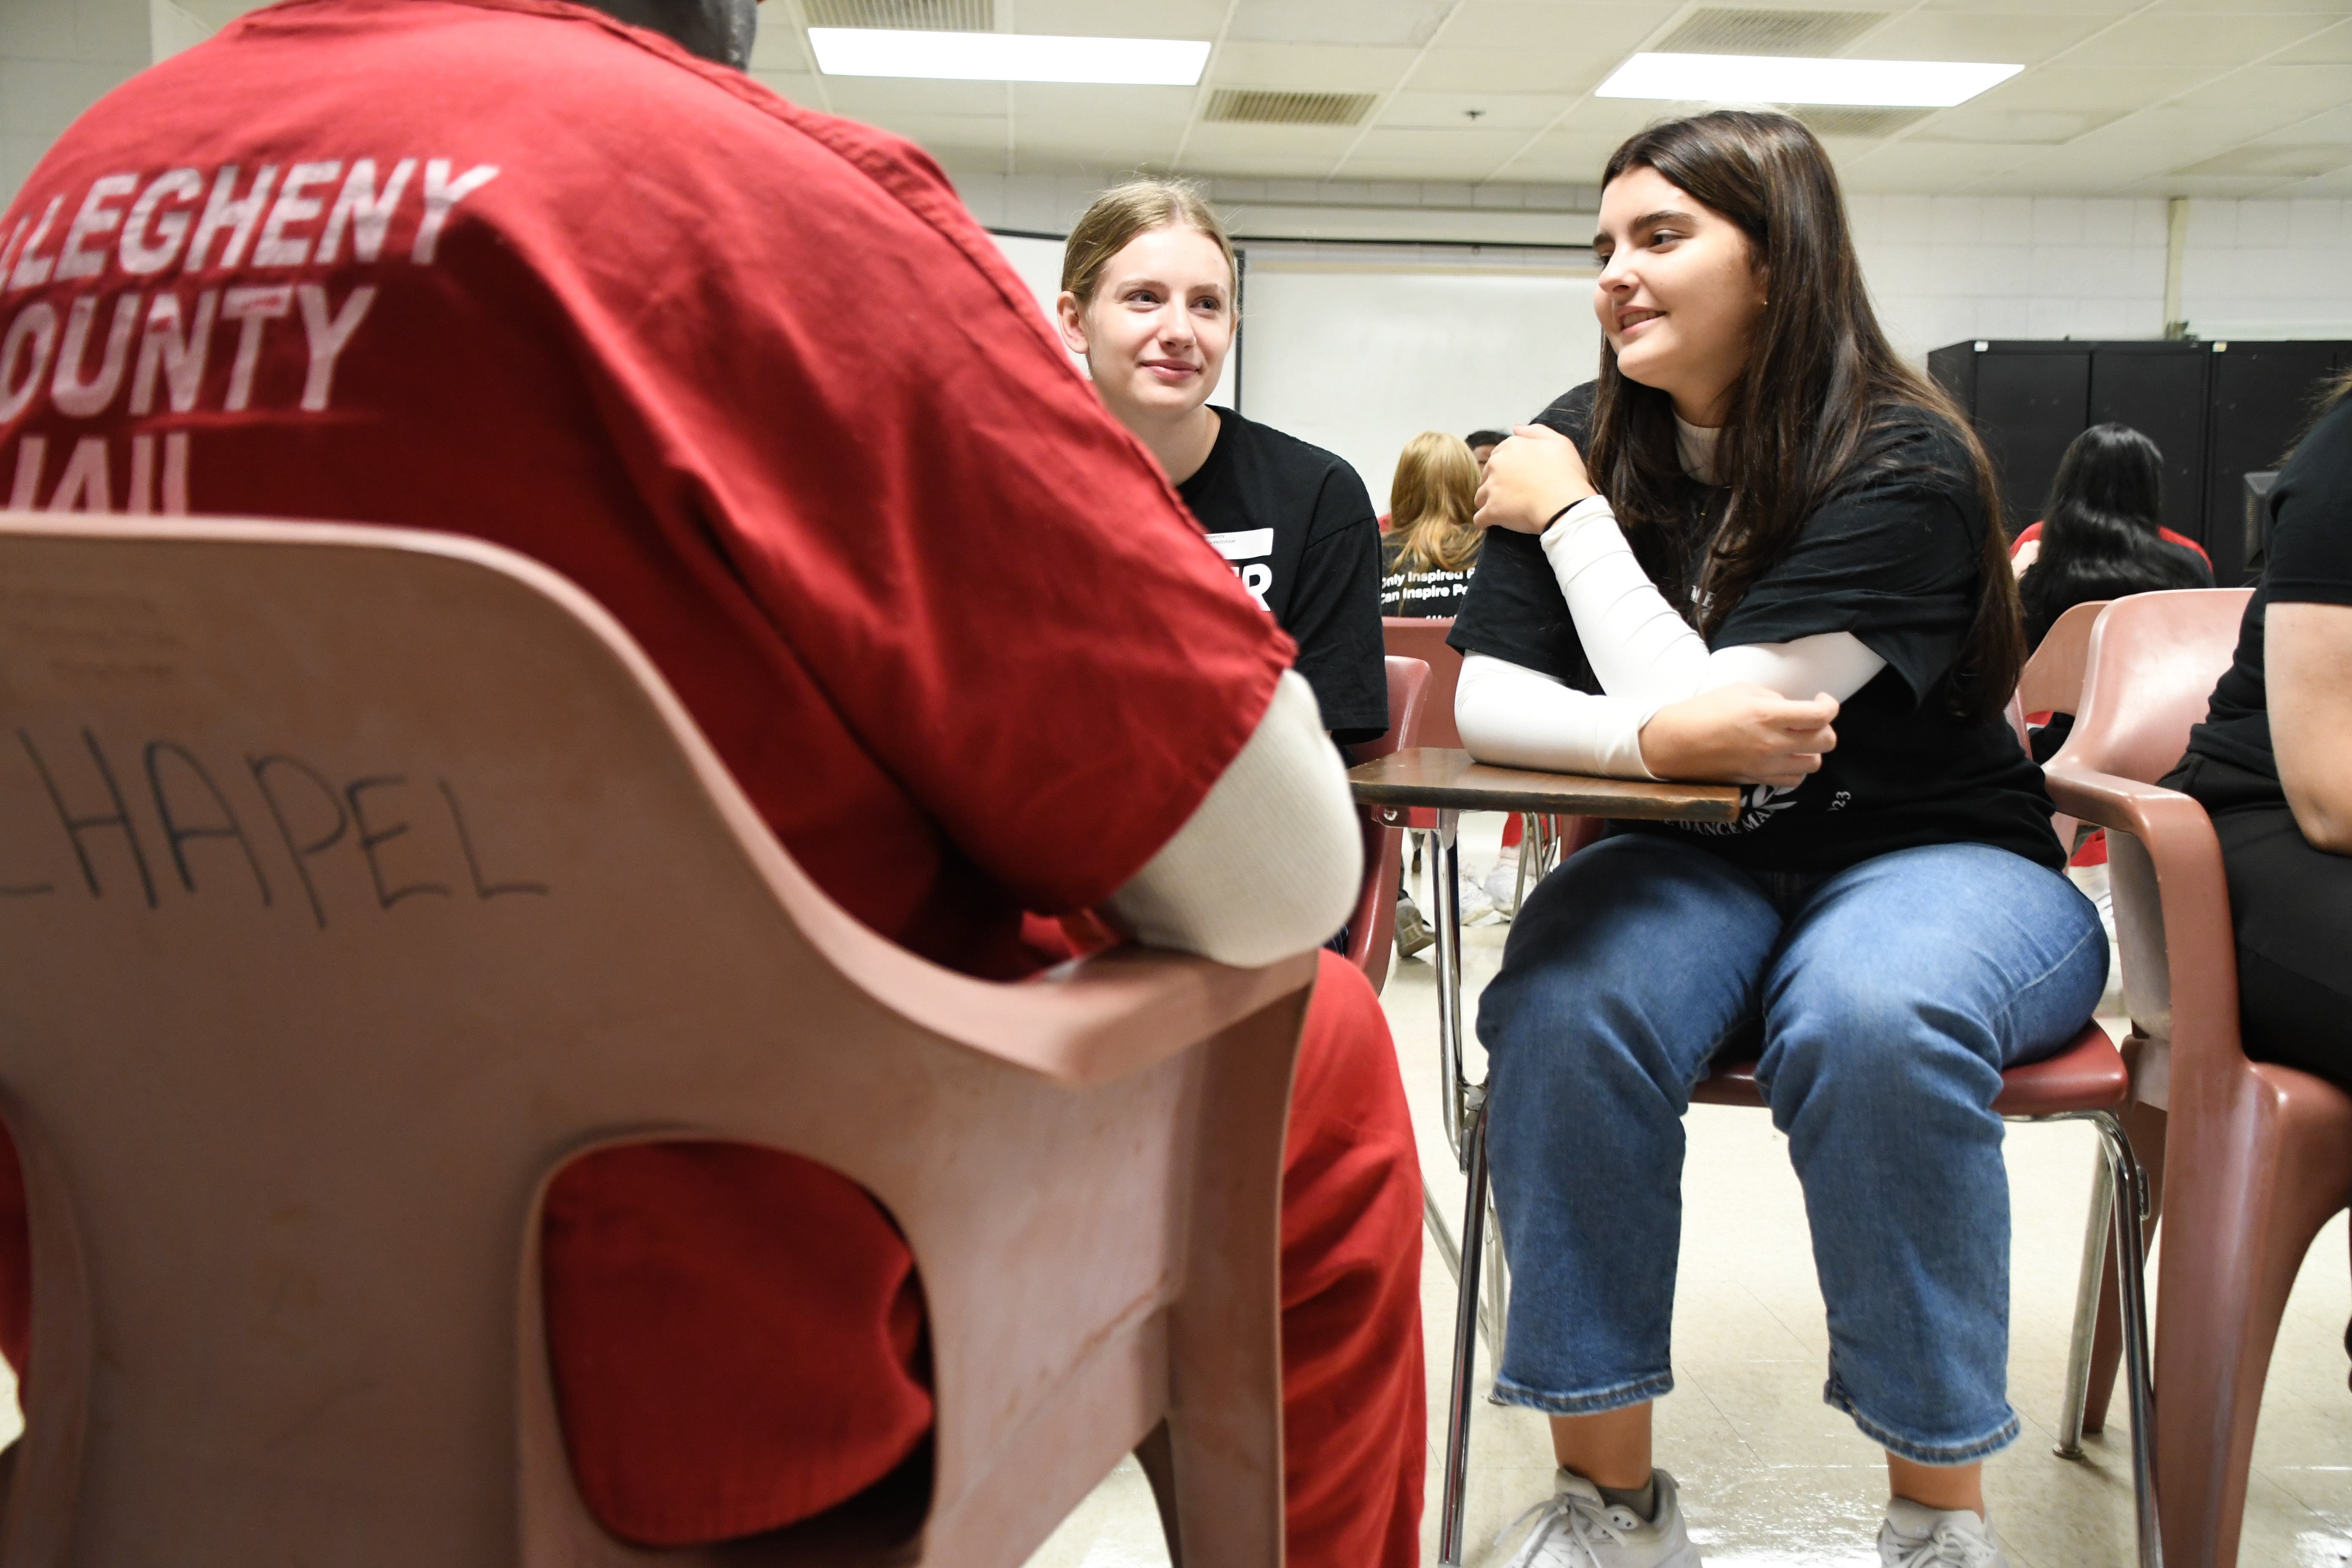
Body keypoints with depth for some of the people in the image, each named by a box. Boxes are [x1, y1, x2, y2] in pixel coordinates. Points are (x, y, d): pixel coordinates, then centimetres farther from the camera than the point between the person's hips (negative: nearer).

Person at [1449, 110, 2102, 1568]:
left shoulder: (1903, 466, -14)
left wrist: (1571, 519, -12)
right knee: (1562, 1008, -30)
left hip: (1936, 858, -3)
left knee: (1871, 1021, -38)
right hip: (1705, 868, 3)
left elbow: (1708, 705, -21)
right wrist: (1651, 737, -24)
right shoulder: (1582, 442, 2)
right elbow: (1486, 702, -4)